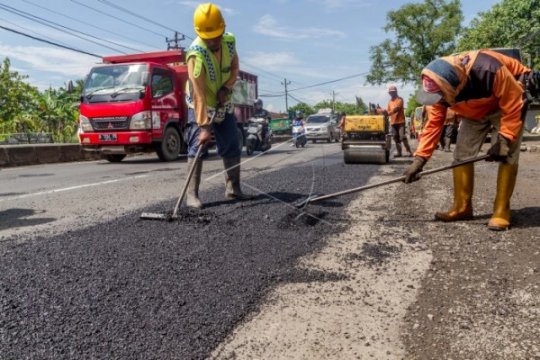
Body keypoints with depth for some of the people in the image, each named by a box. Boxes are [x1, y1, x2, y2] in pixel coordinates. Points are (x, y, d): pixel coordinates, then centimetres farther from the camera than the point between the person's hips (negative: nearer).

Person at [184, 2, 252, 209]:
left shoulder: (229, 41, -13)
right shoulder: (196, 55, -32)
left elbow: (234, 67, 3)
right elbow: (199, 95, -37)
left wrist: (226, 88, -16)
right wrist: (203, 126, -42)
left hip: (223, 103, 6)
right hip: (200, 105, -6)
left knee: (232, 145, 5)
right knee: (197, 146, -14)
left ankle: (233, 189, 16)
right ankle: (192, 194, -13)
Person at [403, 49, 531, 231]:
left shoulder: (489, 70, -42)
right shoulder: (441, 86, -24)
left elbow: (512, 104, -30)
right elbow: (434, 123, -18)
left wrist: (504, 139, -31)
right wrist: (419, 158, -23)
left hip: (509, 102, -5)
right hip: (474, 111, 5)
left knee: (507, 155, -15)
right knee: (462, 154, -2)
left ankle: (501, 210, -7)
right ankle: (462, 207, 6)